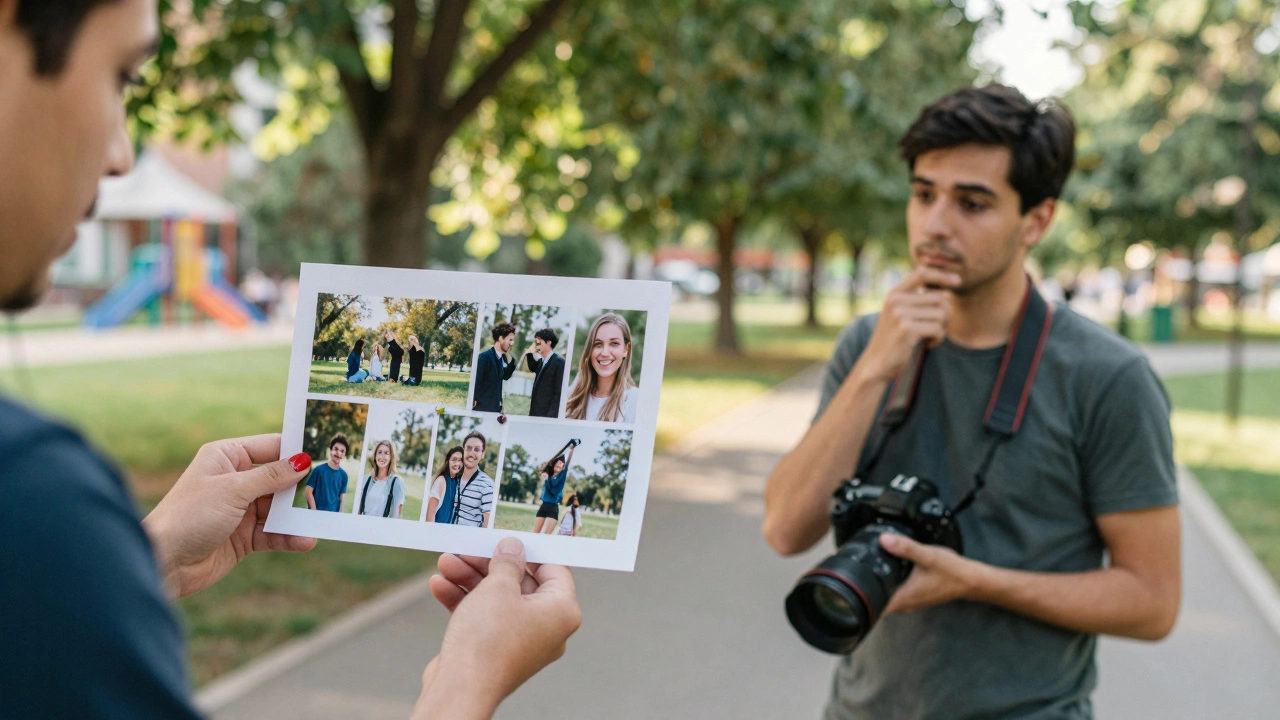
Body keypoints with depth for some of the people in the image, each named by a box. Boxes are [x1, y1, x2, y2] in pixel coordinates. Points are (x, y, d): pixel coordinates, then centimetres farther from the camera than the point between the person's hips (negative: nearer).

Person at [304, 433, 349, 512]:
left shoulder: (343, 475, 3)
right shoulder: (318, 469, -4)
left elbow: (341, 498, 8)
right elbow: (309, 492, -4)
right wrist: (314, 512, -11)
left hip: (334, 514, 3)